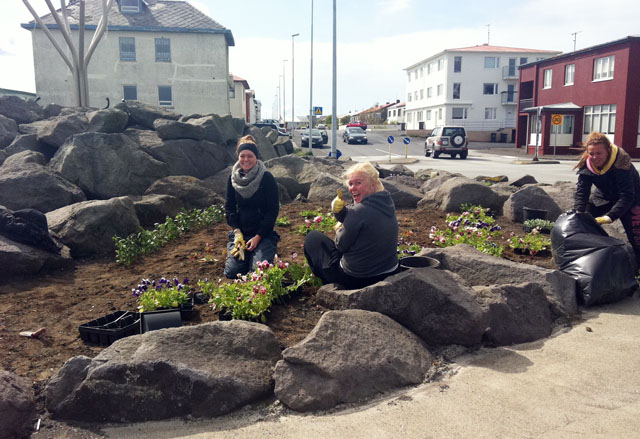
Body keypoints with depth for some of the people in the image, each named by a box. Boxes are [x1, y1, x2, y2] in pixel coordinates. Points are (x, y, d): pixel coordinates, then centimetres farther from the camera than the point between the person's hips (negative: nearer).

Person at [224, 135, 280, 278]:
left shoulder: (267, 178, -11)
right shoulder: (233, 178, 2)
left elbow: (273, 210, -10)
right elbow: (229, 207, 6)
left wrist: (258, 237, -15)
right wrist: (237, 231, -7)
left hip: (263, 233, -3)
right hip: (240, 231, 3)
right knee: (231, 272, -9)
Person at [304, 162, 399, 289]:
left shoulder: (360, 211, -27)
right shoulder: (387, 202, -1)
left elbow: (341, 245, -15)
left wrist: (339, 230, 6)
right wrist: (339, 210, -12)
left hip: (356, 281, -8)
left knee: (313, 237, 11)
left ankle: (327, 282, 29)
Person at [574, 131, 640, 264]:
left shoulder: (621, 163, -34)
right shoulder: (586, 164, -19)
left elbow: (626, 196, -35)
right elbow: (582, 191, -20)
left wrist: (610, 217, -43)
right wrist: (578, 213, -33)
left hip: (629, 199, -5)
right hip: (604, 196, 5)